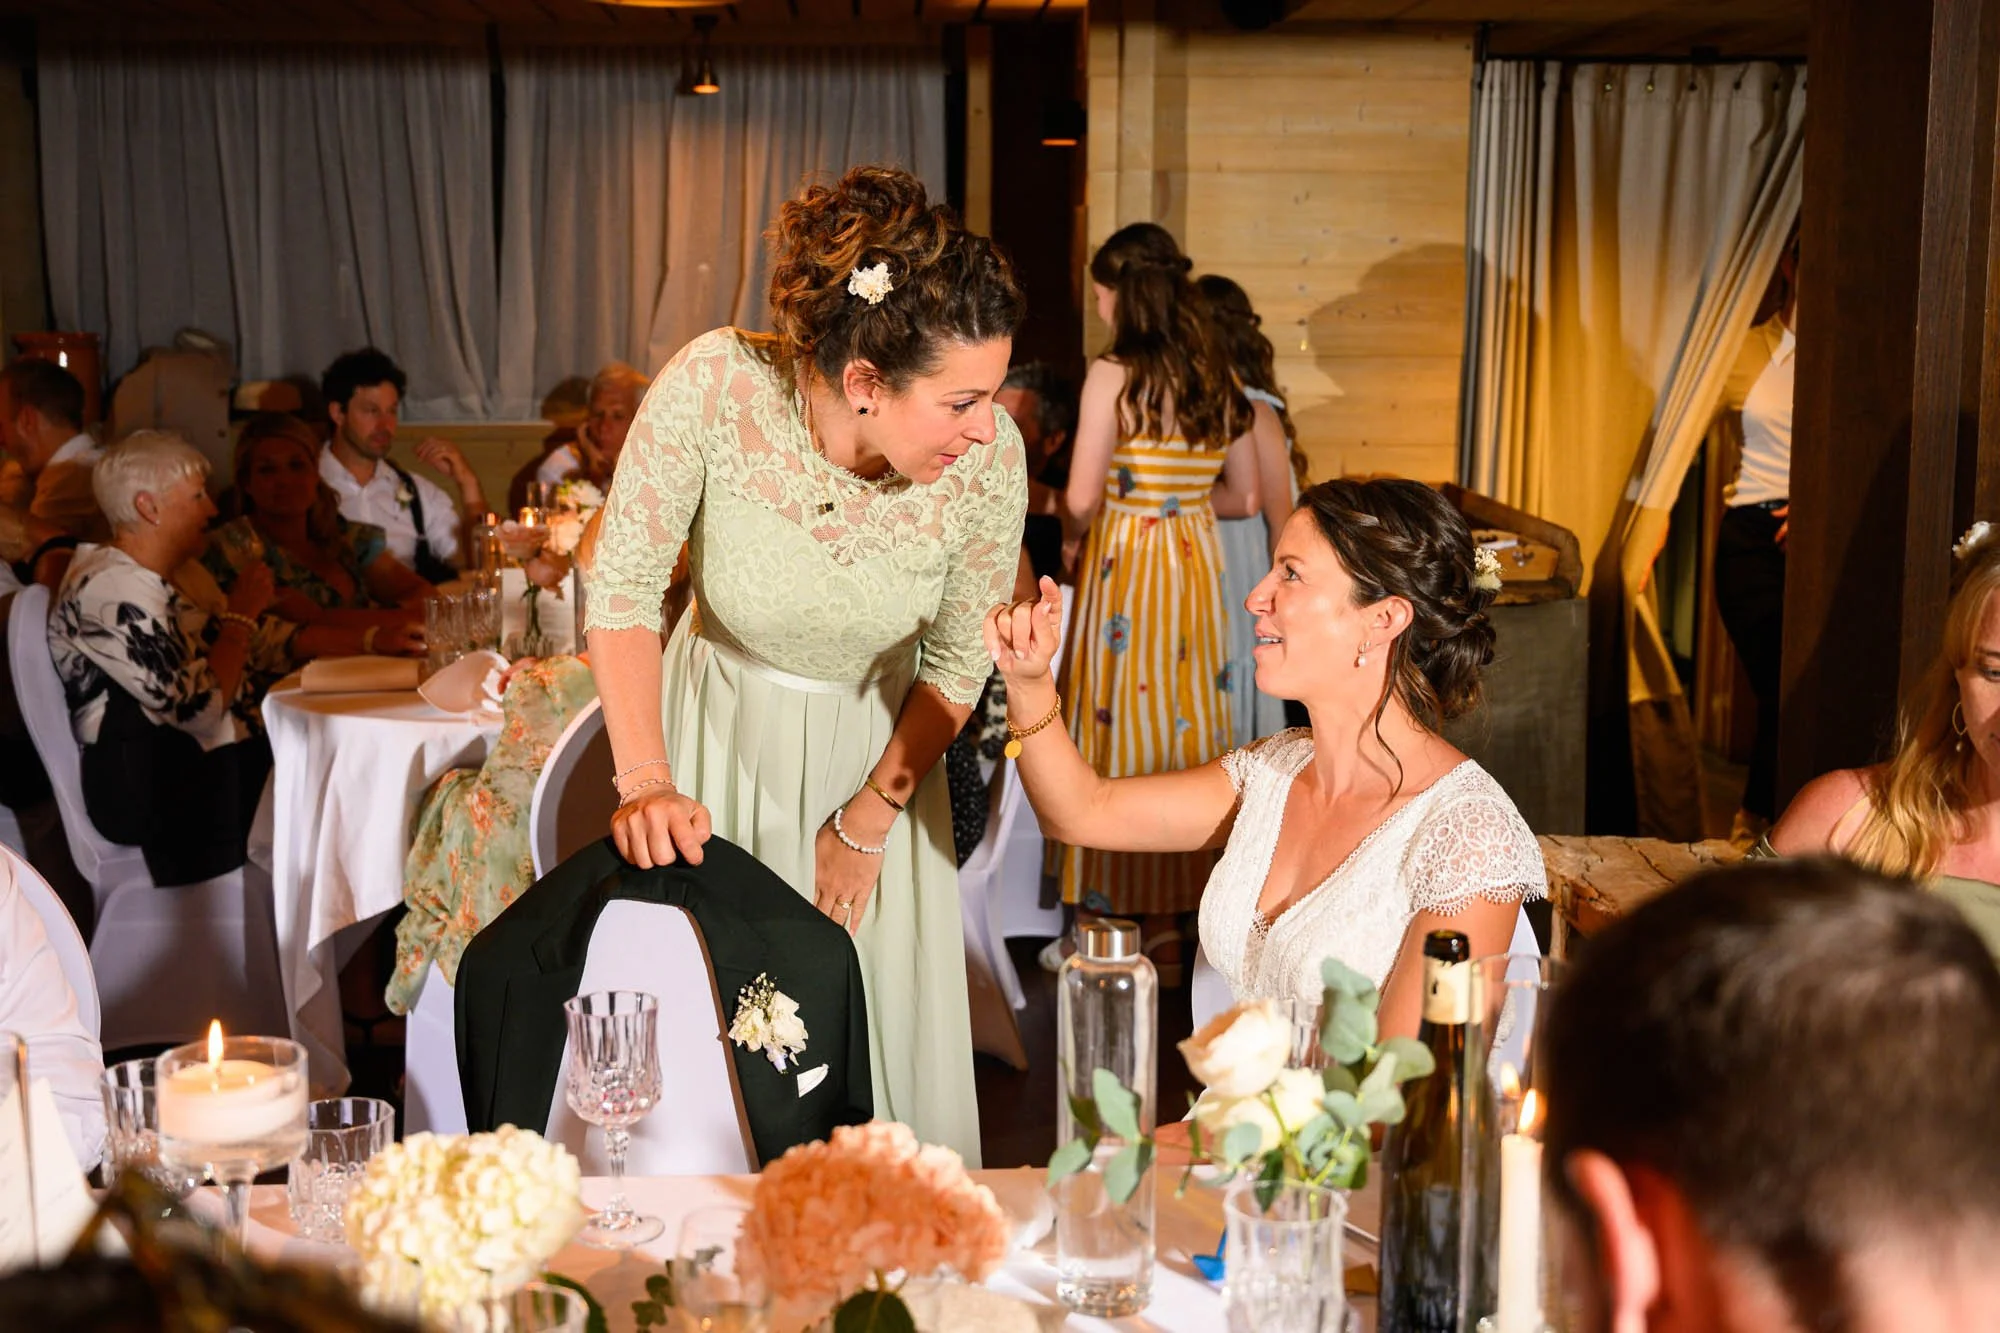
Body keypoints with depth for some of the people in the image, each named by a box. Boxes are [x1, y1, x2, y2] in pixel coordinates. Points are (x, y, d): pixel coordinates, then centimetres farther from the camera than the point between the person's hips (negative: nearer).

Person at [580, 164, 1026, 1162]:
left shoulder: (989, 461, -25)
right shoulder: (715, 386, -30)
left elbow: (959, 662, -9)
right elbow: (620, 586, -19)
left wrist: (867, 825, -4)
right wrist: (645, 781, -26)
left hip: (873, 749, 1)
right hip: (718, 727, 0)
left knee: (878, 1031, 10)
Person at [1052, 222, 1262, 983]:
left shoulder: (1114, 375, -13)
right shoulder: (1217, 379, 5)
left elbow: (1081, 502, -15)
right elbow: (1245, 496, 11)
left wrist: (1068, 533, 6)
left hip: (1125, 570, -6)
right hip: (1195, 569, 6)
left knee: (1121, 729, 3)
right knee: (1183, 730, 13)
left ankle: (1124, 924, 11)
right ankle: (1169, 928, 23)